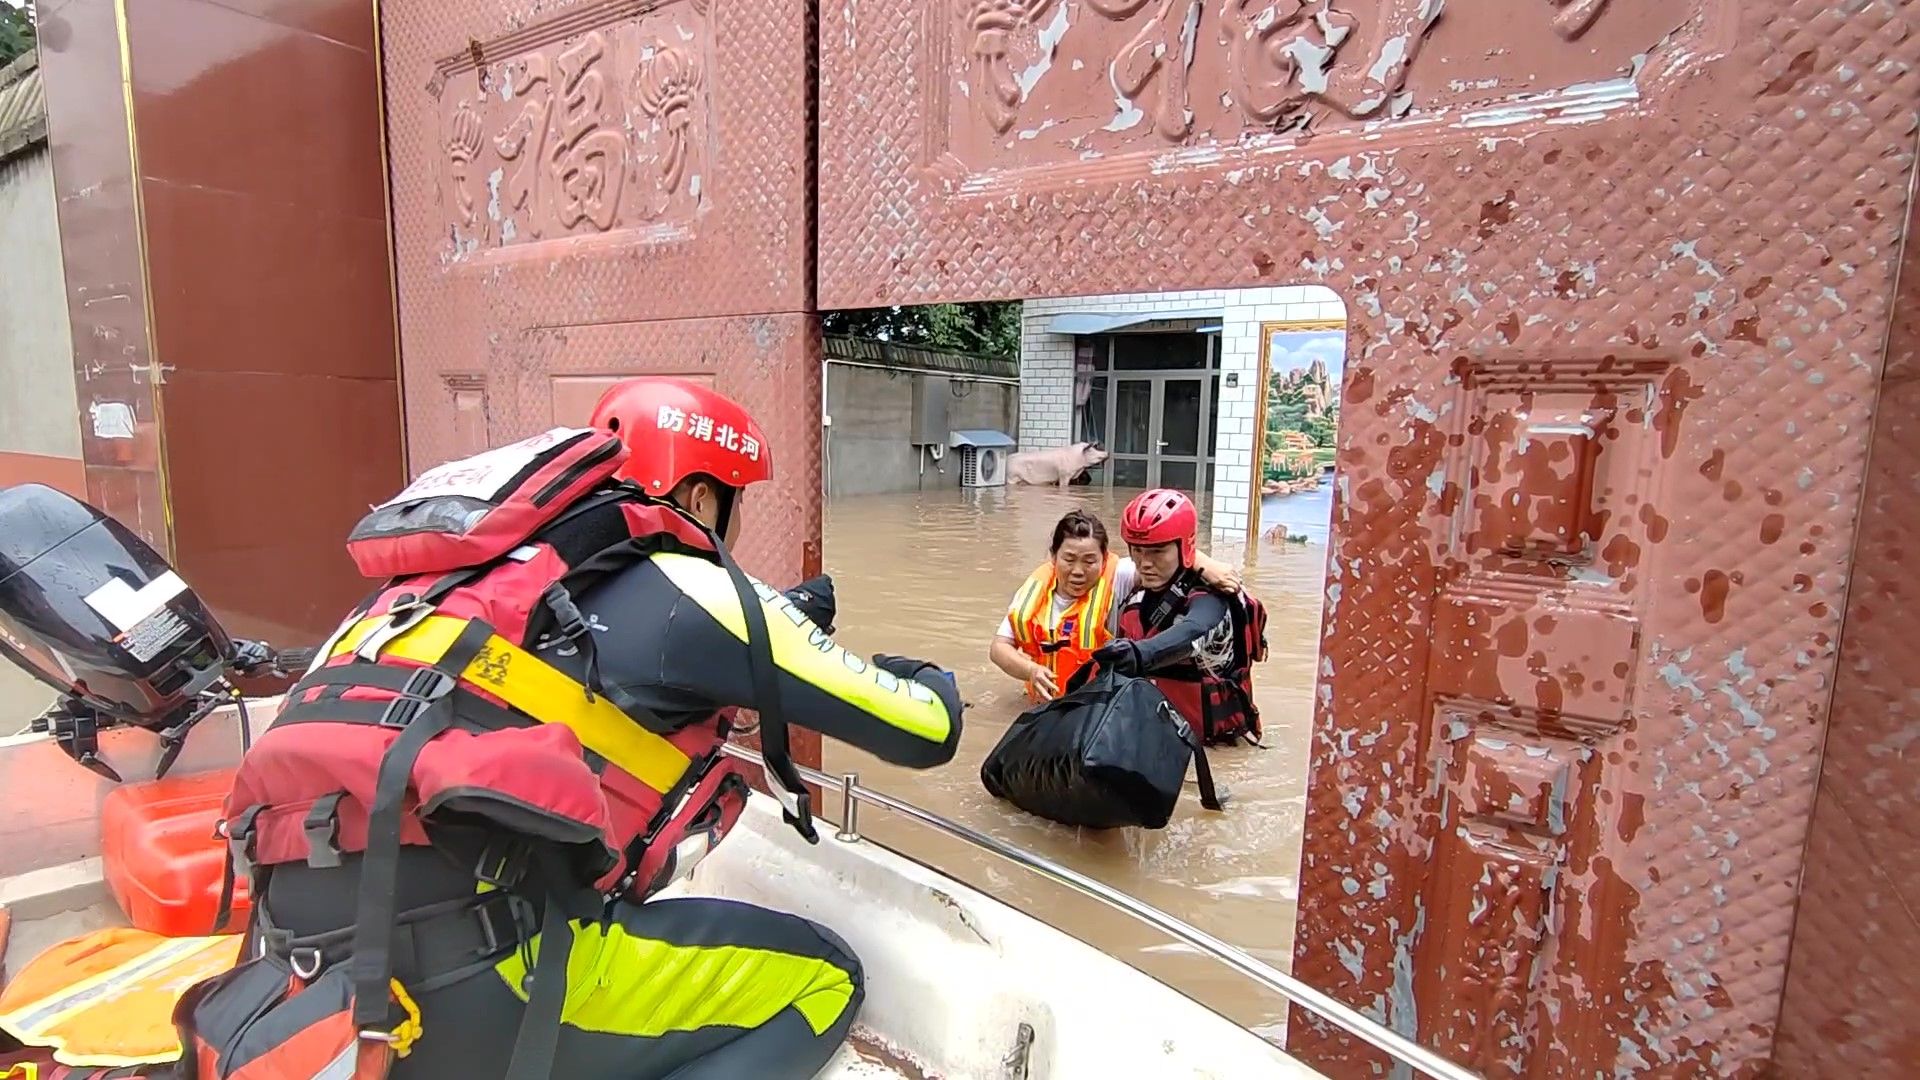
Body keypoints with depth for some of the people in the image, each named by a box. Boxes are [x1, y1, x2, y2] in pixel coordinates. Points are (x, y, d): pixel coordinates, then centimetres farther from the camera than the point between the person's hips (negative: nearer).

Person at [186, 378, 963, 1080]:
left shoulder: (494, 564, 16)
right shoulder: (682, 586, -4)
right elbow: (928, 731, 2)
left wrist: (771, 628, 32)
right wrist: (923, 679, 24)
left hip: (302, 957, 8)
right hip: (451, 970, -8)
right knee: (820, 983, 3)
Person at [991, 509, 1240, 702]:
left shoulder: (1116, 578, -14)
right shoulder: (1035, 589, -4)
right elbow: (999, 647, -5)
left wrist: (1207, 567, -45)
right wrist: (1031, 670, -24)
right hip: (1049, 700, 4)